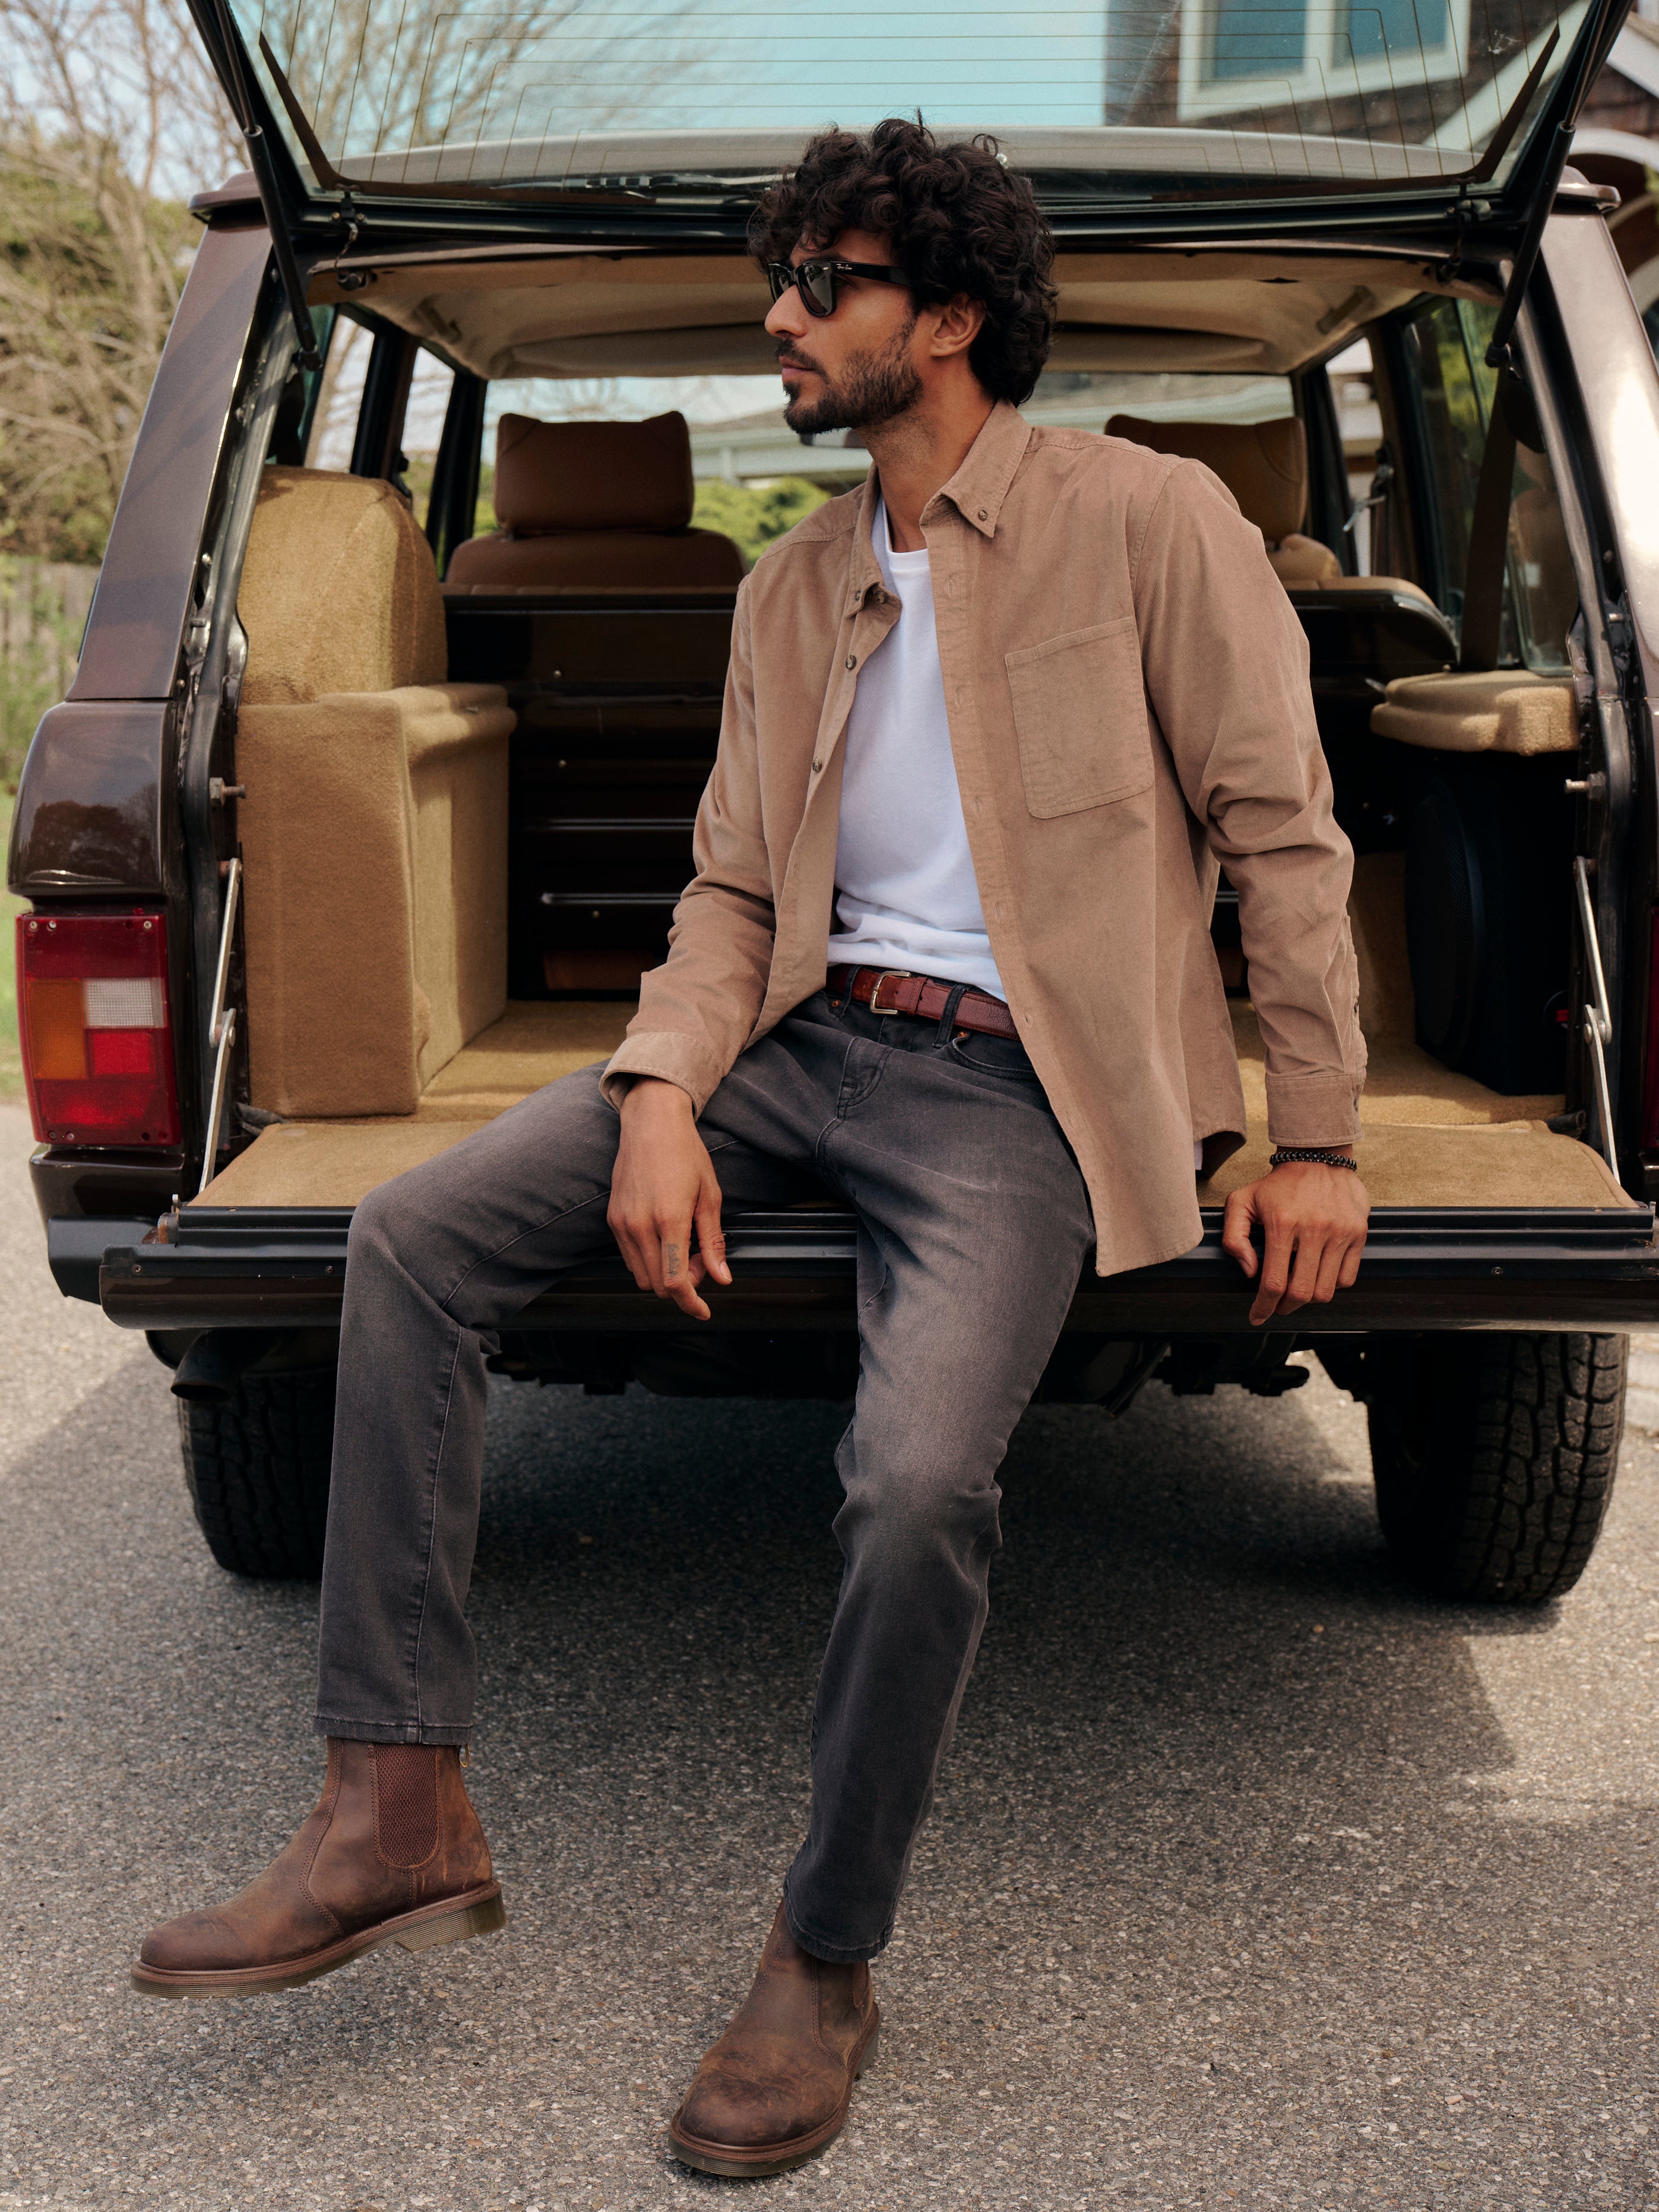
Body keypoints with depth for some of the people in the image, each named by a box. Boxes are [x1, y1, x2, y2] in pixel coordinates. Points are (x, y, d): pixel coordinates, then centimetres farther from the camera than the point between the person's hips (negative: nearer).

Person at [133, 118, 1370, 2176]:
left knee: (918, 1482, -31)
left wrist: (1314, 1143, -5)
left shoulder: (1149, 521, -2)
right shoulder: (793, 586, 15)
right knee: (412, 1237, -11)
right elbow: (730, 887, 12)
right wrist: (661, 1095, -7)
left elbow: (1282, 828, -2)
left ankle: (824, 1966, -5)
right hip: (808, 1036, 6)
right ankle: (396, 1812, -6)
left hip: (1008, 1088, -6)